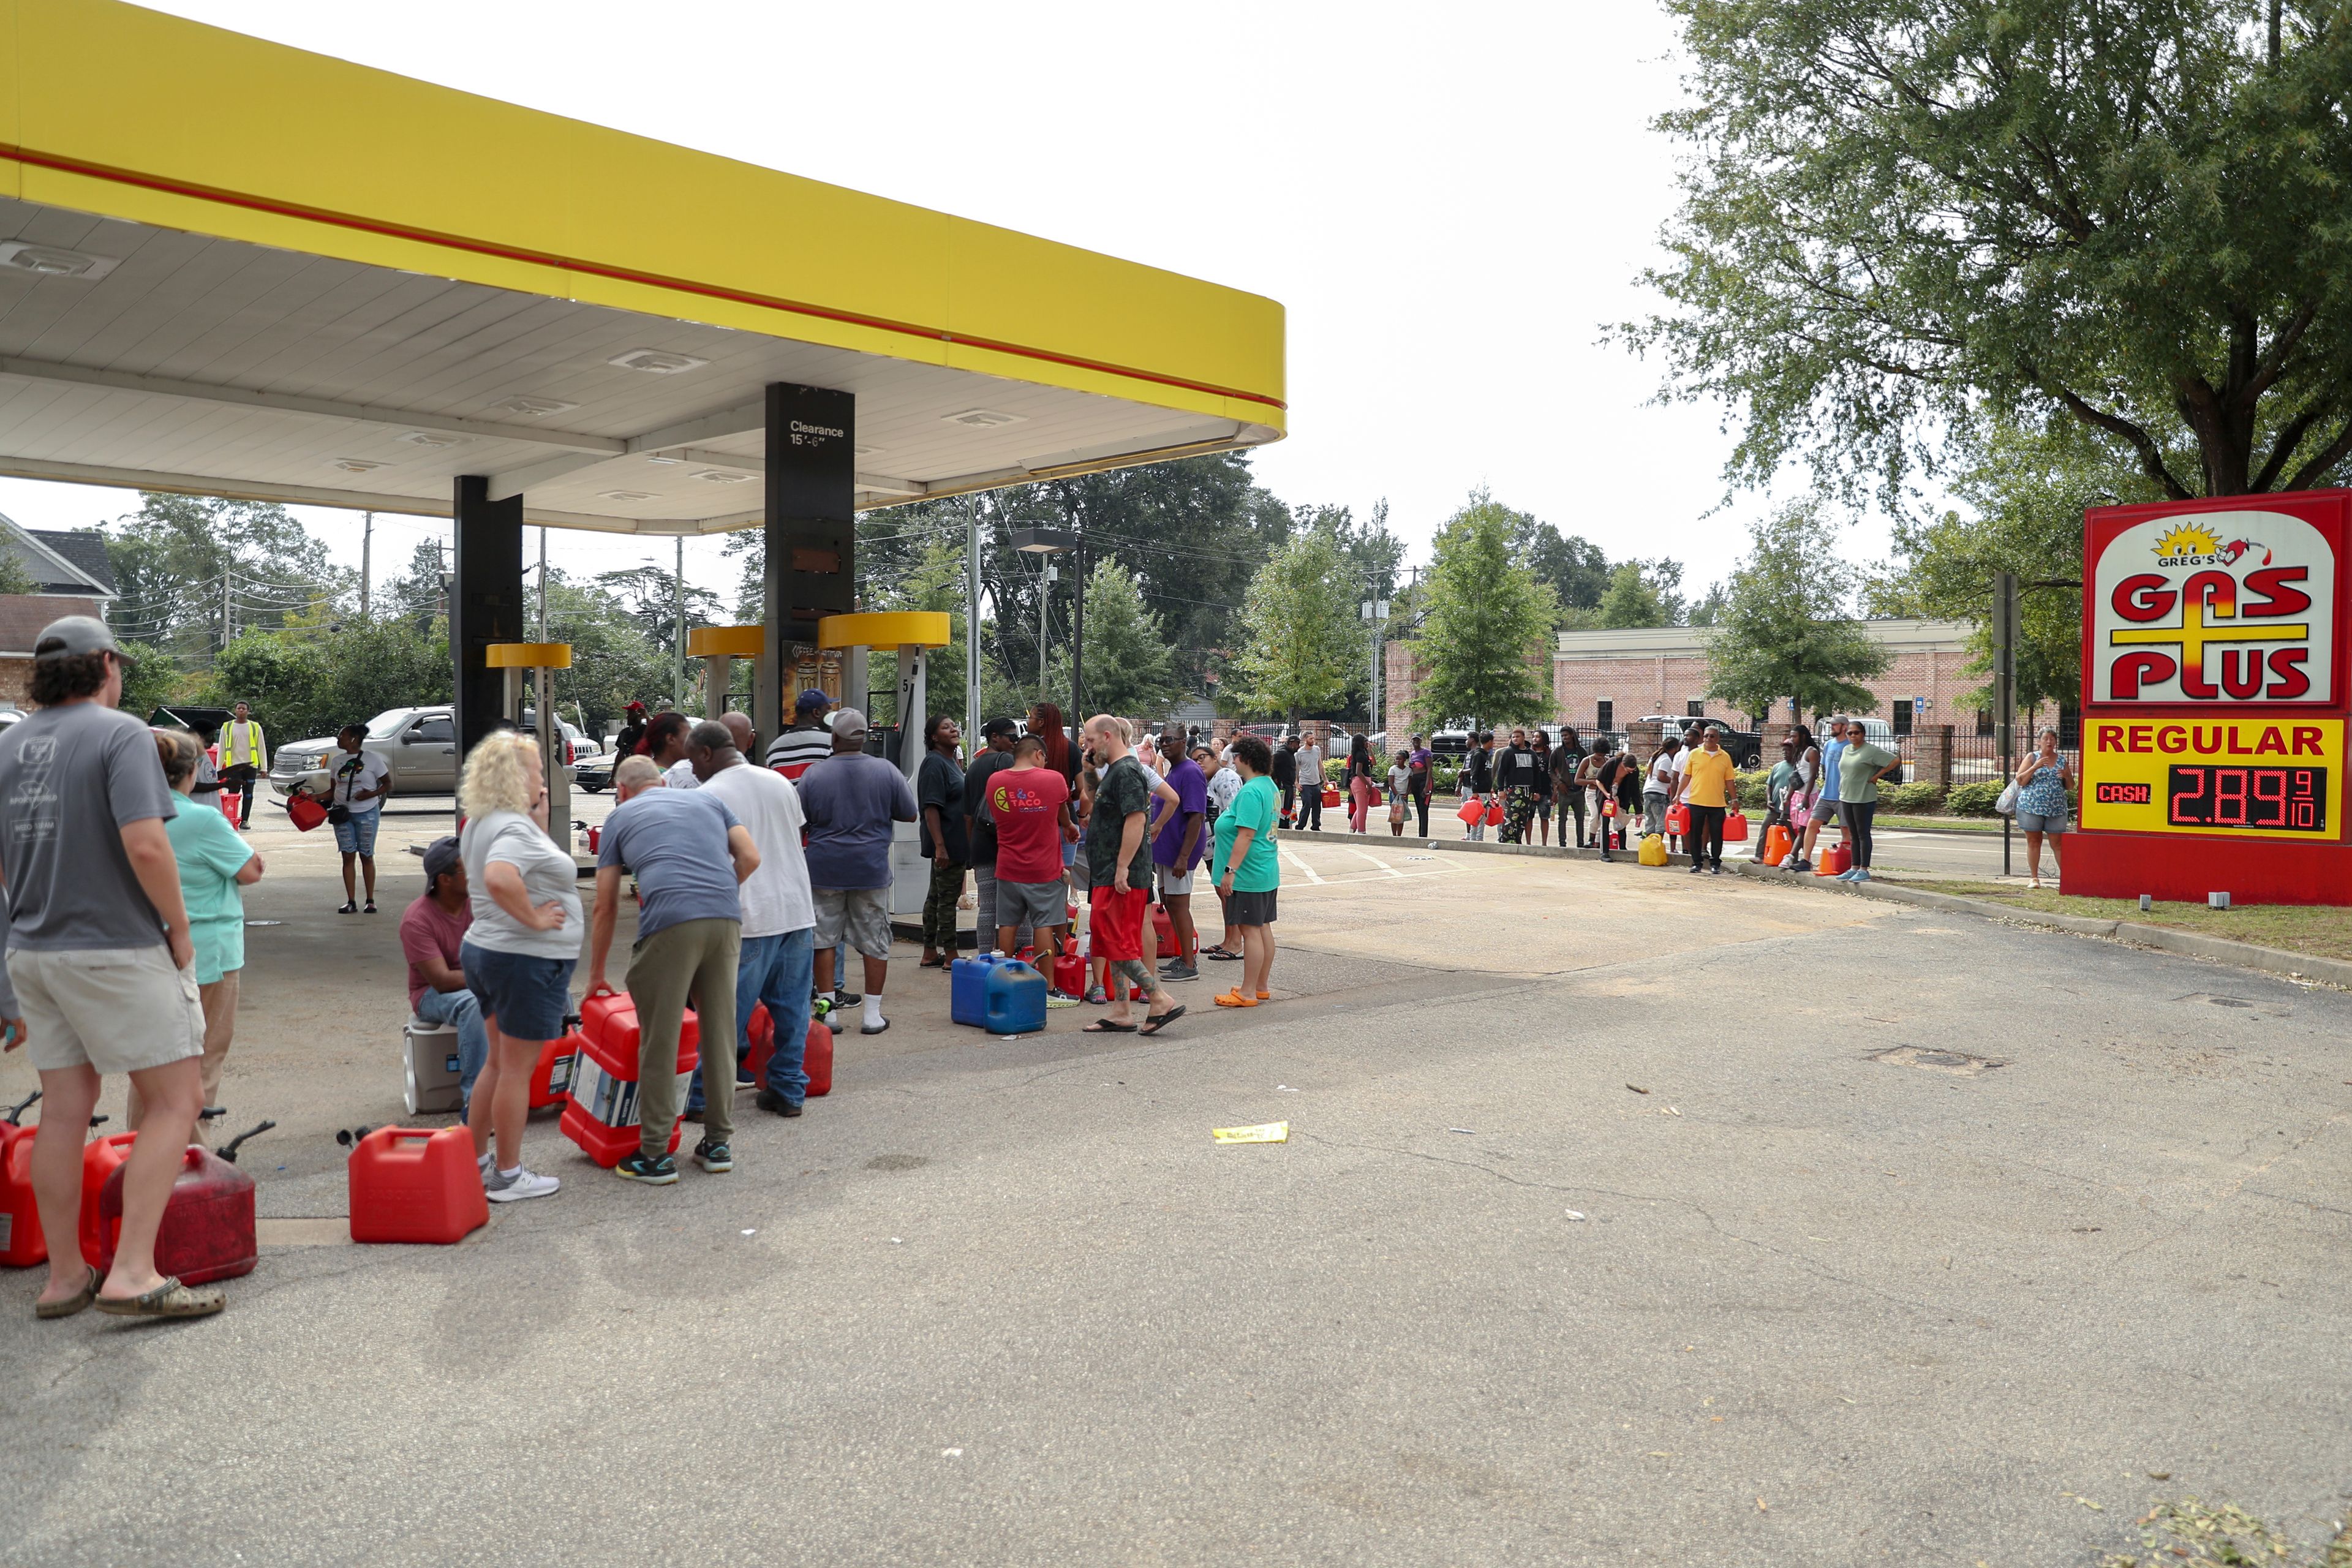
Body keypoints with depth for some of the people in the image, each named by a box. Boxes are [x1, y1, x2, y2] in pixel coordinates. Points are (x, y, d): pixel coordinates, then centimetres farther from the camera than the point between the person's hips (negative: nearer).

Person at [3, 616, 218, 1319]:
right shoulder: (120, 734, -12)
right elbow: (146, 845, -23)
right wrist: (179, 926, -11)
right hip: (118, 948, -7)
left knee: (65, 1111, 13)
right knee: (176, 1101, 0)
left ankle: (64, 1276, 21)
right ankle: (132, 1273, -6)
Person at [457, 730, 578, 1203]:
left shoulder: (480, 823, 11)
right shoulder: (515, 828, -20)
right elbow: (499, 878, -39)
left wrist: (539, 822, 10)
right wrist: (533, 919, -26)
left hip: (485, 951, 10)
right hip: (528, 960, -10)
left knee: (498, 1062, 21)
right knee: (518, 1068, 1)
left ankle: (475, 1161, 30)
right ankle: (507, 1177, 11)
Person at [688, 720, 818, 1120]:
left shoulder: (709, 797, -9)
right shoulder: (780, 783, 11)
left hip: (748, 919, -6)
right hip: (797, 911, 6)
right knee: (792, 1009, 11)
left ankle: (703, 1098, 8)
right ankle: (789, 1092, 16)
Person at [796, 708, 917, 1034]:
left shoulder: (813, 775, -6)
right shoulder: (886, 771, -4)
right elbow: (909, 814, 4)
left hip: (824, 869, 0)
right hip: (872, 869, 1)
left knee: (824, 939, 9)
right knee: (875, 942, 8)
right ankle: (873, 1014, 10)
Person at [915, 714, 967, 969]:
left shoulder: (951, 761, 15)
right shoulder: (935, 763, -16)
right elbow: (931, 808, -22)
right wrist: (940, 846, -27)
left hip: (953, 842, 10)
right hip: (947, 843, -10)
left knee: (937, 897, 14)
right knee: (947, 899, -3)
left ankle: (930, 955, 22)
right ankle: (950, 957, 3)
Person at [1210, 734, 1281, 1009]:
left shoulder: (1250, 792, -19)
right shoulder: (1268, 786, 12)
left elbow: (1246, 835, -25)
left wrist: (1230, 870, -24)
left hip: (1249, 874, -10)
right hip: (1267, 872, 10)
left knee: (1250, 930, -5)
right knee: (1263, 928, 14)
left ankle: (1248, 992, 1)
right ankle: (1262, 987, 23)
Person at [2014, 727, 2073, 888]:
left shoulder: (2062, 761, 11)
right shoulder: (2032, 758, 5)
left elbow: (2070, 787, 15)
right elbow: (2020, 781, -3)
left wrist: (2067, 776, -6)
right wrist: (2035, 767, -15)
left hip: (2056, 809, 1)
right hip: (2032, 807, -1)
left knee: (2057, 843, -1)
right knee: (2033, 841, 4)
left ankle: (2065, 877, 3)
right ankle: (2034, 878, 9)